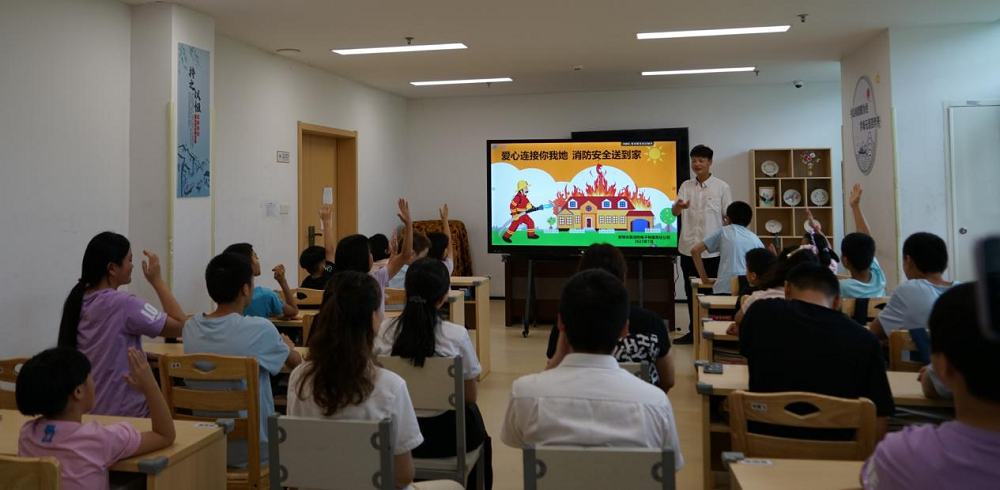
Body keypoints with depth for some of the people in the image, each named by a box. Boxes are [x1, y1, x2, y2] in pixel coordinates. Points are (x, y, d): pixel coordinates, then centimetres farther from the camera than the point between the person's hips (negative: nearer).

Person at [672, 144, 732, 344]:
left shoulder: (722, 187, -3)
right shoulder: (685, 186, 6)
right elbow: (674, 212, -4)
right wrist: (679, 206, -28)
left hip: (712, 250, -3)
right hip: (688, 249, 4)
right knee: (691, 292, 11)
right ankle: (693, 331, 21)